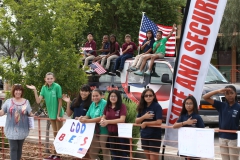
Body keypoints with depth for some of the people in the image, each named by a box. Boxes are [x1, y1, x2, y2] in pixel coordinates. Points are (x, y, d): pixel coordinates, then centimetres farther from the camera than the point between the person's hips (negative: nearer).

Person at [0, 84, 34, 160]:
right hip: (11, 129, -1)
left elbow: (30, 114, 9)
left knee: (19, 148, 9)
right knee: (13, 148, -7)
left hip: (22, 129, 1)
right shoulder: (8, 101, 4)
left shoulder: (26, 102, 6)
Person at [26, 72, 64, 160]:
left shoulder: (57, 87, -15)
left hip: (58, 113, -5)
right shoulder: (44, 88, -1)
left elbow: (60, 101, -12)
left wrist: (58, 114, -13)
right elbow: (38, 101, -7)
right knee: (55, 134, 15)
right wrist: (35, 90, -17)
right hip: (51, 113, 6)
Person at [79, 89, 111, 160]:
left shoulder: (104, 103, -14)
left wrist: (87, 121, -24)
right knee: (92, 153, 13)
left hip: (103, 131, -8)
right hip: (94, 131, 8)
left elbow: (102, 118, -23)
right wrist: (82, 118, -10)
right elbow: (87, 116, 13)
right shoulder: (93, 104, 11)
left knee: (106, 152, 3)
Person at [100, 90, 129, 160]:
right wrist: (102, 121, -12)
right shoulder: (107, 107, 8)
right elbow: (103, 117, 13)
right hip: (111, 133, 6)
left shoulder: (122, 106, -9)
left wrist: (108, 121, -18)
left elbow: (122, 120, -18)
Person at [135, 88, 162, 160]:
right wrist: (144, 117, -15)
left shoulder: (157, 106, -11)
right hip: (144, 135, 6)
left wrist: (145, 123, -11)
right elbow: (136, 121, 4)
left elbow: (159, 122, -20)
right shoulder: (142, 107, 6)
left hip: (154, 136, -6)